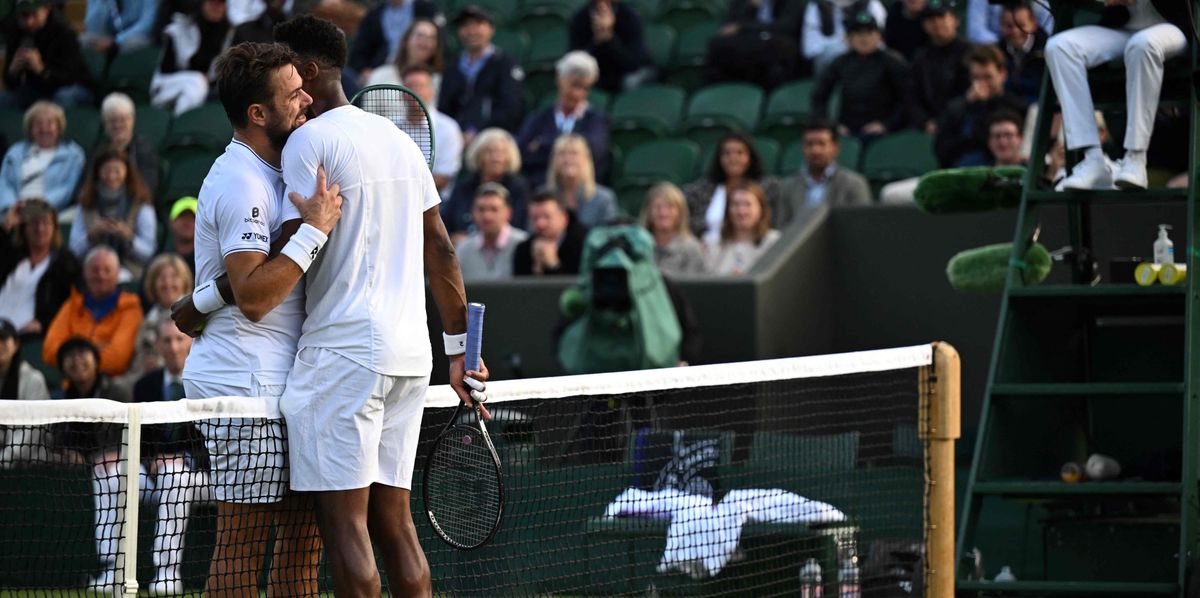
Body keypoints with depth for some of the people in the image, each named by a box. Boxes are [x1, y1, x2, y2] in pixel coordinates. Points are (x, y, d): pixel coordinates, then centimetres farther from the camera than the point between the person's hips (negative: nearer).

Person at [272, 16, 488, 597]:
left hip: (343, 348, -8)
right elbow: (441, 251, 18)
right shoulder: (398, 137, 16)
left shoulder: (308, 142, -7)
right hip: (409, 351, 8)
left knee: (343, 520, -8)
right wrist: (461, 348, 22)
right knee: (393, 520, 9)